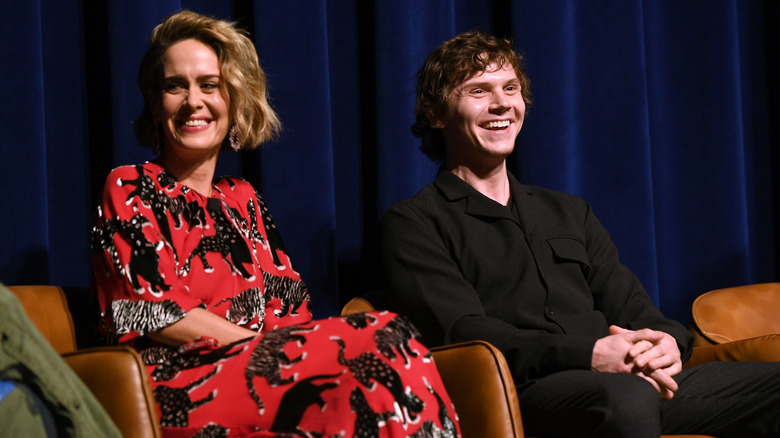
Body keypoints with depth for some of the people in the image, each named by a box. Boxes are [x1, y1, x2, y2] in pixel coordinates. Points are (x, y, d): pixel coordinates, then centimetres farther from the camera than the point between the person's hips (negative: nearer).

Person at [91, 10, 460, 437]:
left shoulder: (244, 200, 23)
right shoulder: (129, 189, 7)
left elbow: (290, 304, 13)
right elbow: (155, 313, -6)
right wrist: (275, 348, -12)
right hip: (175, 388, -5)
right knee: (384, 340, -27)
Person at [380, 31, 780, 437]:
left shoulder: (569, 212, 29)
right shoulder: (412, 223, 9)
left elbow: (633, 310, 20)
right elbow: (461, 333, -7)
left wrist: (667, 340, -6)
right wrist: (590, 355, -19)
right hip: (521, 395, -6)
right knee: (627, 397, -41)